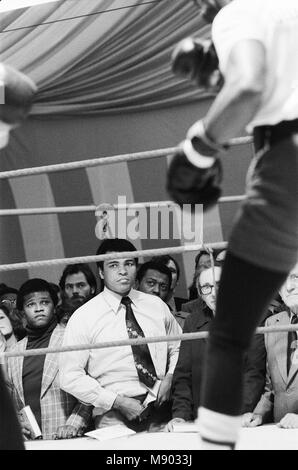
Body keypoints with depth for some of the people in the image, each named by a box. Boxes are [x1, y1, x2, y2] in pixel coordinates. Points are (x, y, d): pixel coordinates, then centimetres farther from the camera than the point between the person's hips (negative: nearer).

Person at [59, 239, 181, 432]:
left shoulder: (156, 305, 11)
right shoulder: (83, 317, -1)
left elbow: (178, 347, 23)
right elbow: (70, 377, -4)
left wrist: (169, 378, 2)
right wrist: (118, 401, -12)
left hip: (160, 409, 3)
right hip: (114, 416, -3)